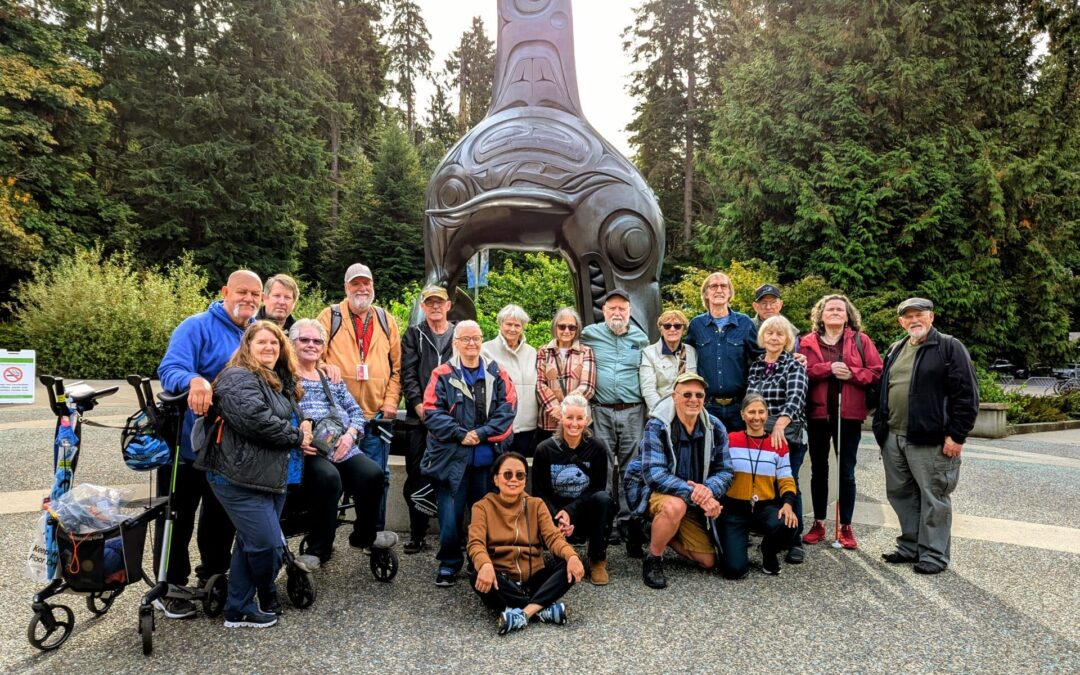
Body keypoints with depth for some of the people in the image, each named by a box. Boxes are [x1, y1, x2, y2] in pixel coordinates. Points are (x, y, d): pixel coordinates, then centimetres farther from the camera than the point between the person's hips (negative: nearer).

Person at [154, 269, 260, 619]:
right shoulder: (197, 327, -13)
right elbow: (170, 369, -25)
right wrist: (195, 380, -47)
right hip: (187, 442, -5)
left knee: (222, 516, 17)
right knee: (179, 517, 7)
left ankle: (213, 576, 34)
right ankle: (170, 588, 22)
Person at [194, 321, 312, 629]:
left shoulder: (283, 382, 19)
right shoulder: (238, 378, -11)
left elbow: (296, 419, 27)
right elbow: (256, 419, -25)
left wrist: (305, 429, 2)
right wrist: (296, 436, -13)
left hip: (273, 478, 9)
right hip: (242, 480, -9)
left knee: (250, 544, 15)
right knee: (269, 544, -8)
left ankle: (239, 611, 26)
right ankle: (268, 597, 20)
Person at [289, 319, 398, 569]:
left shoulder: (332, 377, 23)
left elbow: (356, 411, 19)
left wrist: (350, 434, -1)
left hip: (343, 448, 5)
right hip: (307, 452, -5)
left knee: (373, 473, -22)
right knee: (328, 477, -35)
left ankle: (364, 535, 3)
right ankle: (319, 548, -16)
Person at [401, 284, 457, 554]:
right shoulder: (414, 335, 11)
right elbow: (407, 374, 2)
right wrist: (420, 405, -9)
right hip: (420, 419, 1)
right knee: (417, 478, 3)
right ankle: (417, 534, 13)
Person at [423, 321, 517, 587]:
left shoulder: (497, 374, 7)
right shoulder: (443, 375, 0)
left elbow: (507, 408, -2)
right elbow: (432, 412, -7)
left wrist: (482, 433, -13)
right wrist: (460, 434, -15)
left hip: (487, 457, 2)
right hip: (452, 457, -2)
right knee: (450, 514, -3)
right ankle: (449, 564, 17)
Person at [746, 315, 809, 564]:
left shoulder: (794, 366, -2)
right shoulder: (754, 366, 11)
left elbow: (795, 397, -19)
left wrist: (780, 425, -34)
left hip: (788, 435, -3)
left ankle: (794, 541, 12)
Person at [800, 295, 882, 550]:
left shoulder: (860, 340, 6)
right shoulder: (808, 341, 5)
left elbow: (877, 373, -1)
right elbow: (801, 371, -8)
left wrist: (851, 374, -16)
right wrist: (828, 368, -19)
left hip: (849, 414, 0)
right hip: (817, 413, 1)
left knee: (847, 472, 6)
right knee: (819, 470, 10)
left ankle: (846, 526, 16)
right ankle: (819, 524, 21)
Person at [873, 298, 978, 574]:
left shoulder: (949, 347, -4)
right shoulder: (895, 350, 17)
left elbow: (966, 394, -9)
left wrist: (956, 435, -14)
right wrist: (881, 428, 16)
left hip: (929, 440, -7)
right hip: (893, 438, 7)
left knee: (933, 498, 2)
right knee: (901, 494, 13)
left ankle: (933, 554, 12)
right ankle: (910, 547, 26)